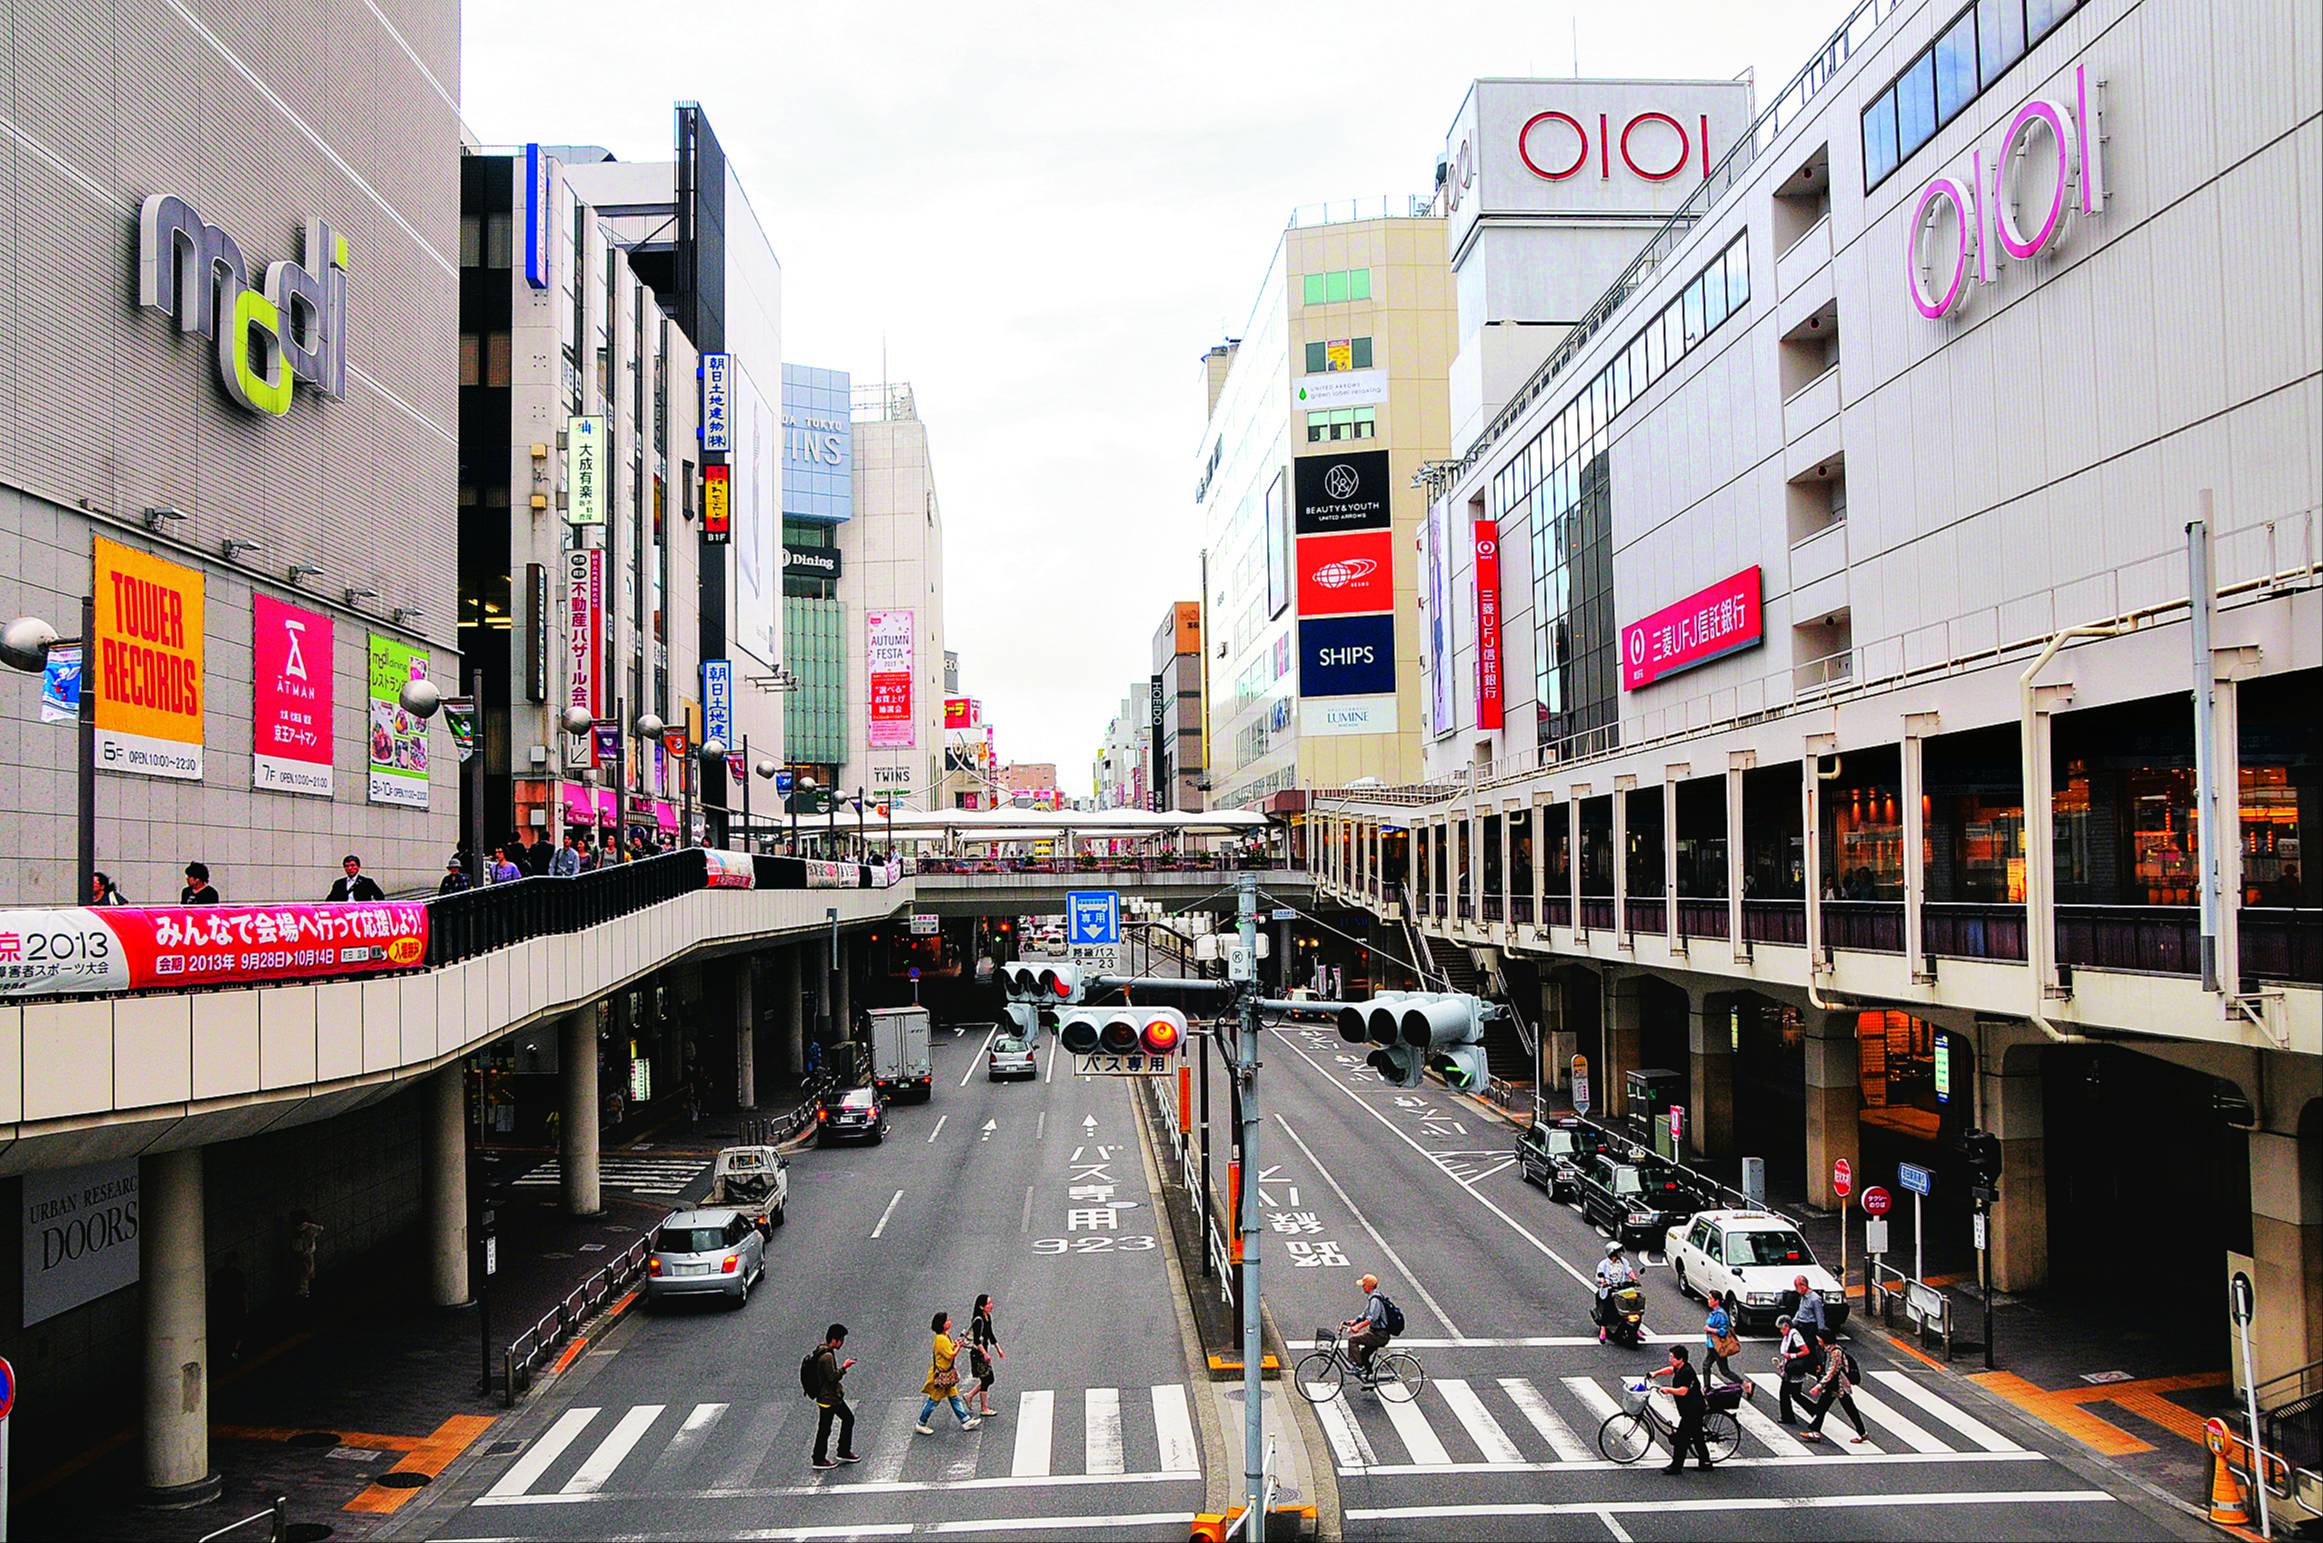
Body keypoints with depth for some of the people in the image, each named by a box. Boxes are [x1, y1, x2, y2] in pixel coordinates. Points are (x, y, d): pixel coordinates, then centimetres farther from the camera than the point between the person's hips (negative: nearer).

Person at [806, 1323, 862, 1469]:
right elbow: (832, 1377, -27)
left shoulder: (822, 1351, 5)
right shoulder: (827, 1356, -27)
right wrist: (844, 1367, -17)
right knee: (824, 1429, 5)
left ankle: (844, 1452, 30)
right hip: (827, 1399, -10)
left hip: (834, 1397, 10)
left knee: (848, 1418, 18)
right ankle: (819, 1460, 20)